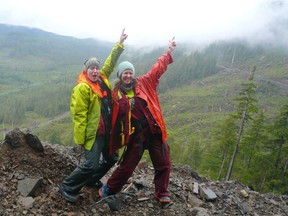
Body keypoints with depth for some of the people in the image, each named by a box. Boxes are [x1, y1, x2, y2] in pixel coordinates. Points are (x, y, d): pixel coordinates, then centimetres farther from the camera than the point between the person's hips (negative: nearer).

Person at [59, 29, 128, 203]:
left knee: (111, 159, 19)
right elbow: (79, 115, -18)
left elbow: (111, 62, 15)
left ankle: (91, 180, 38)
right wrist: (80, 140, -18)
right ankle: (67, 188, 9)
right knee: (91, 164, -11)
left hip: (107, 131, 8)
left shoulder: (103, 79, 5)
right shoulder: (82, 88, -16)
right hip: (93, 133, -8)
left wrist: (120, 44, 11)